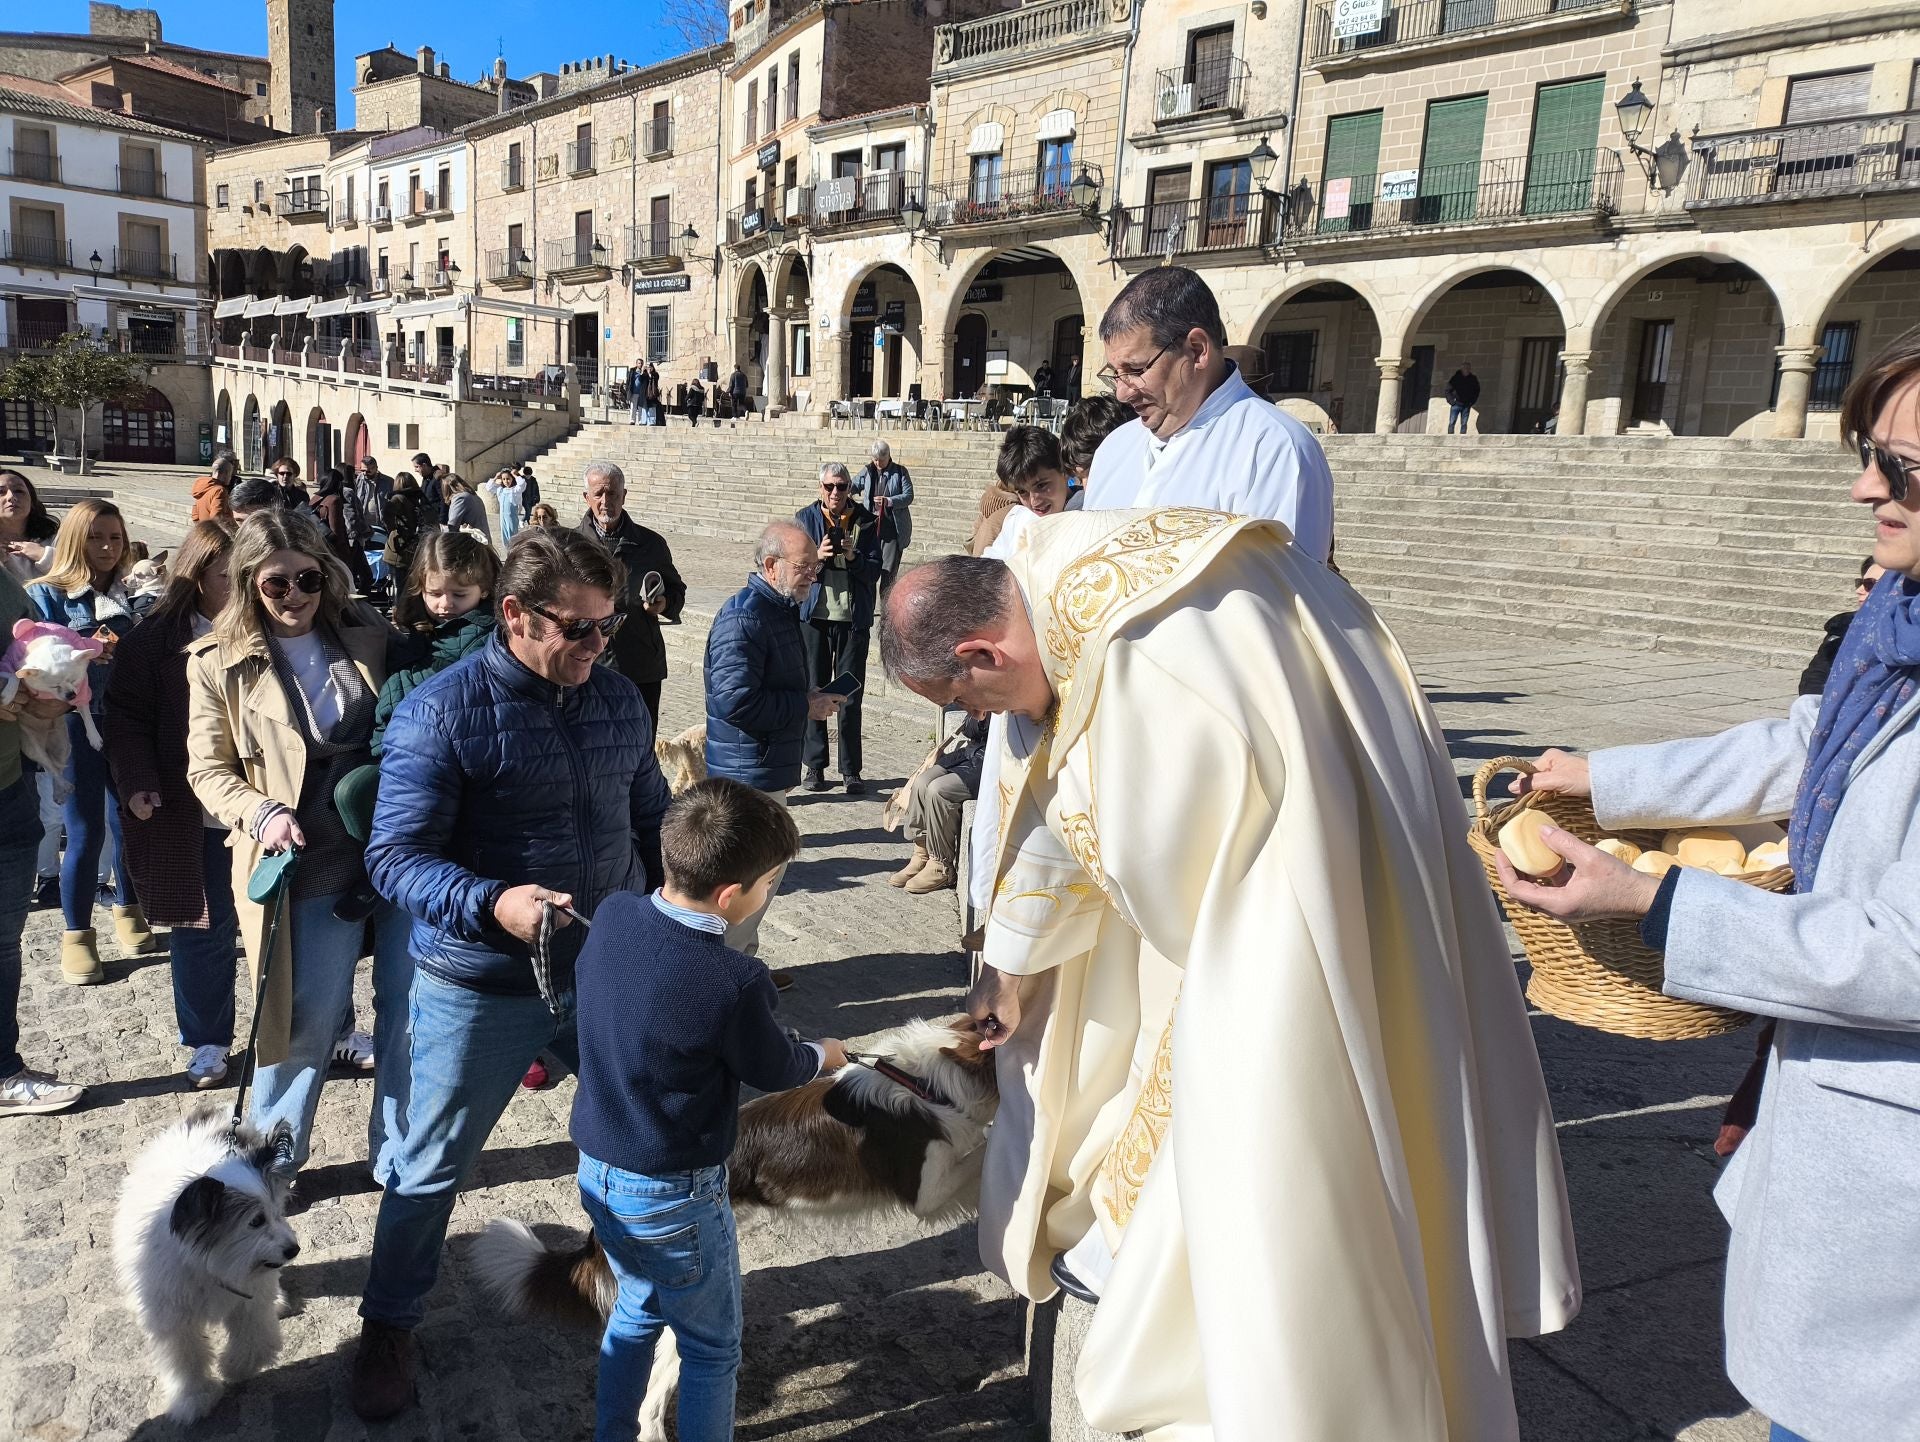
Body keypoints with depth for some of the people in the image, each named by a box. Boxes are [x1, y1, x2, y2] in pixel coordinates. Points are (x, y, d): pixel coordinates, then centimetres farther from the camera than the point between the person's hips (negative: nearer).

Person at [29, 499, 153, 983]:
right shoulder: (47, 595, -5)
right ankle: (76, 935, 15)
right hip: (78, 725, -3)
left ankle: (129, 912, 31)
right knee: (86, 833, -1)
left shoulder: (128, 595, 7)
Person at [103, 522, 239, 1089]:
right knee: (201, 925, 10)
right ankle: (207, 1041, 26)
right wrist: (138, 782, -12)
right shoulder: (158, 638, -2)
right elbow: (126, 714, 0)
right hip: (190, 811, 0)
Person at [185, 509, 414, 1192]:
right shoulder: (219, 662, -1)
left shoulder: (370, 633, 4)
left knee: (409, 1007, 10)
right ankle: (272, 1158, 32)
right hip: (310, 862, -2)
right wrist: (262, 813, -18)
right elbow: (209, 769, 1)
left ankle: (397, 1156, 28)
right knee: (308, 1019, 7)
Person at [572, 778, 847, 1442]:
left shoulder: (611, 916, -11)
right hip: (674, 1199, -7)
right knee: (711, 1348, 16)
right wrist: (824, 1055, 12)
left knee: (636, 1310, 29)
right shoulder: (734, 984, -30)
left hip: (597, 1172, 7)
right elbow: (774, 1069, -10)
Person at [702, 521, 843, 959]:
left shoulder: (780, 609, 13)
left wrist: (812, 697, 11)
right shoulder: (743, 616, -20)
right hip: (748, 773, -10)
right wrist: (806, 707, -19)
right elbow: (736, 700, -28)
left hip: (771, 769, 10)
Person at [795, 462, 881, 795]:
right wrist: (817, 556, -20)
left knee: (851, 697, 3)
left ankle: (851, 770, 10)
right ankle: (815, 766, 16)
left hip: (853, 618, 0)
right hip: (814, 617, 0)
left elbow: (874, 571, -1)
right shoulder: (805, 518, 3)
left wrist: (853, 557, -19)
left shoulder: (865, 521, 3)